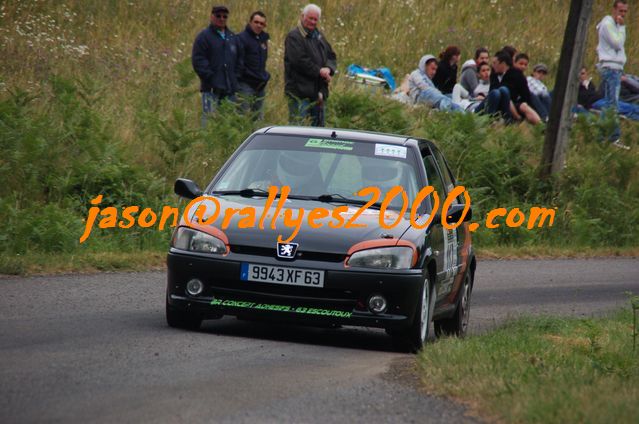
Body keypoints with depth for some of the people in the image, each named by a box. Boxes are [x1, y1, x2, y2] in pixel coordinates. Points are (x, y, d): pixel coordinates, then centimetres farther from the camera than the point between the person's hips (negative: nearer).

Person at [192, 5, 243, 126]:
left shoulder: (232, 38, 18)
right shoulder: (204, 37, -2)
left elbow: (239, 60, 23)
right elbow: (198, 60, -8)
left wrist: (235, 76, 9)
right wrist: (209, 77, -13)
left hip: (230, 89, 6)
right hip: (211, 88, -6)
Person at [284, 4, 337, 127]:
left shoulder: (319, 36, 18)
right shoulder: (294, 37, -9)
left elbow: (331, 56, 18)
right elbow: (299, 61, -19)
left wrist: (329, 69, -5)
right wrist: (319, 71, -15)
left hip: (317, 91, 9)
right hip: (299, 91, -8)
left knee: (318, 125, 12)